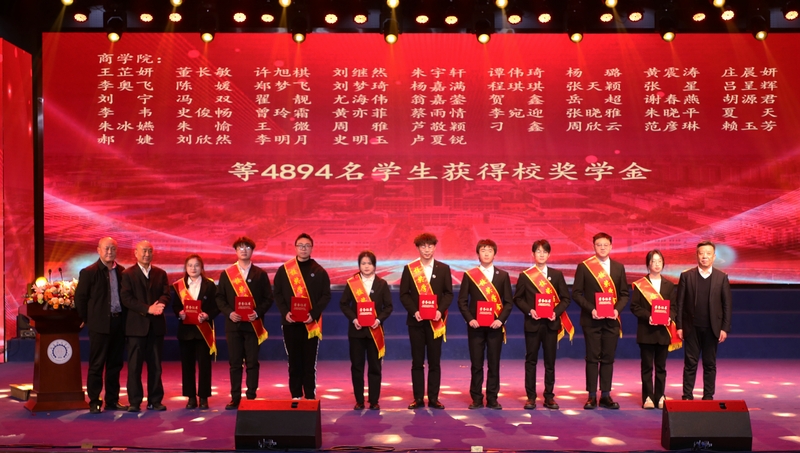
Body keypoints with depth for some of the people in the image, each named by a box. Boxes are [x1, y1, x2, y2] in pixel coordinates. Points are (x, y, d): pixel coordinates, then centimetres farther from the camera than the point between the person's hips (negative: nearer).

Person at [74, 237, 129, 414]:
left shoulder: (122, 271, 8)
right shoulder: (89, 272, -5)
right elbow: (80, 298, -4)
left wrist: (125, 316, 6)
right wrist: (87, 319, -2)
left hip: (119, 322, 5)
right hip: (99, 324, -5)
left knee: (115, 364, 10)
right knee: (96, 365, 1)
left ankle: (112, 400, 19)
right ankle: (94, 402, 9)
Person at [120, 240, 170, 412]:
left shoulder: (160, 273, 13)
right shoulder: (128, 274, 3)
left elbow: (166, 294, 3)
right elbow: (126, 298, -7)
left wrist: (159, 304, -20)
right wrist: (148, 309, -17)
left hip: (157, 325, 3)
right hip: (136, 325, -3)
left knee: (155, 365, 6)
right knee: (134, 365, -1)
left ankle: (155, 401, 12)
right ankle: (134, 402, 5)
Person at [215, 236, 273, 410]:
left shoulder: (260, 274, 6)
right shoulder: (226, 274, 8)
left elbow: (268, 298, 3)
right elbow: (219, 298, 6)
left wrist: (258, 312, -13)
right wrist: (229, 312, -10)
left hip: (253, 324, -1)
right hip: (233, 324, 1)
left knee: (252, 362, 1)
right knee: (234, 363, 4)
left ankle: (251, 397, 8)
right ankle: (235, 398, 11)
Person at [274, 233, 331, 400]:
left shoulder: (319, 271, 4)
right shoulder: (283, 270, 6)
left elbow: (326, 295, 0)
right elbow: (277, 294, 5)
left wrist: (314, 314, -13)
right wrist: (285, 312, -10)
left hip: (311, 323, -1)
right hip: (290, 322, 1)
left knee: (309, 362, 2)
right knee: (294, 361, 6)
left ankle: (310, 397, 7)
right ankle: (295, 396, 12)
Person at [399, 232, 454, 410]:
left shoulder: (443, 268, 5)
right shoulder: (409, 268, 3)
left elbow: (449, 293, 2)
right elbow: (404, 294, 1)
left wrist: (440, 311, -13)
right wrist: (414, 311, -14)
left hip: (435, 320, 0)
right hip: (416, 320, 0)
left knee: (434, 361, 4)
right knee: (417, 362, 4)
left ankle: (433, 398, 10)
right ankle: (418, 398, 10)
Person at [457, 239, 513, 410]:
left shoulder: (503, 275, 6)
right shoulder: (469, 275, 4)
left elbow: (508, 302, 4)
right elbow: (462, 301, 2)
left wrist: (500, 320, -10)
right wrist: (469, 319, -10)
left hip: (495, 326, 1)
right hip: (475, 325, -1)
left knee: (494, 364, 4)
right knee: (476, 364, 3)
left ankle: (492, 399, 12)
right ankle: (476, 399, 11)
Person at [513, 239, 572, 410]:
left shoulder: (557, 274, 7)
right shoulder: (524, 275, 2)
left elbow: (565, 298, 5)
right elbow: (518, 298, 3)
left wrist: (556, 312, -11)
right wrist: (529, 311, -13)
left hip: (551, 323, 1)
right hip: (532, 323, -1)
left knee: (550, 362, 5)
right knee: (531, 361, 3)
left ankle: (549, 396, 13)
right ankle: (531, 397, 9)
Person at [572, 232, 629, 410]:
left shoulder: (619, 267, 9)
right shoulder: (584, 267, -1)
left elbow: (624, 294, 9)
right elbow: (576, 293, -3)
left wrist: (617, 309, -8)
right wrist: (590, 309, -14)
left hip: (611, 320, 3)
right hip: (591, 320, -2)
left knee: (608, 358, 5)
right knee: (592, 358, 1)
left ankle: (606, 395, 12)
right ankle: (592, 396, 7)